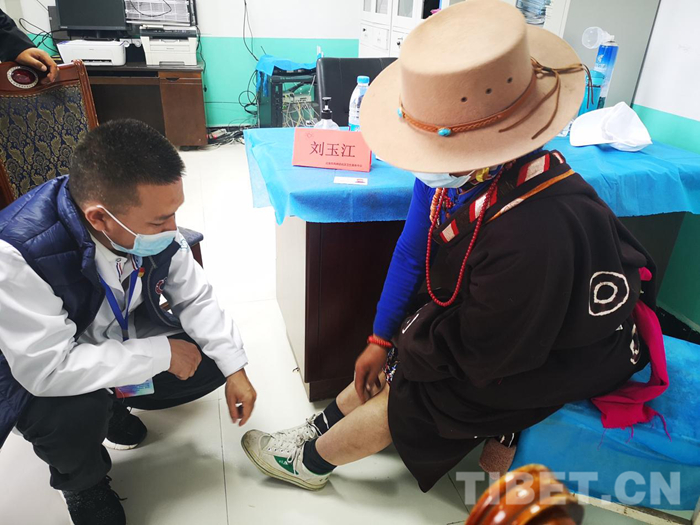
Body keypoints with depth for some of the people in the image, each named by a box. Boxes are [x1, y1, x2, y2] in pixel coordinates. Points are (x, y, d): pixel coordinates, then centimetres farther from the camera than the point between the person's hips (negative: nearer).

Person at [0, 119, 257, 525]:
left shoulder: (151, 225, -21)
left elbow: (195, 298, -9)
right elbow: (49, 367, -37)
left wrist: (235, 369, -14)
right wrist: (161, 354, -30)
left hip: (122, 342, 5)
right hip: (37, 376, -4)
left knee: (214, 360, -6)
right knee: (76, 410, -34)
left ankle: (110, 406, 17)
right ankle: (81, 481, 3)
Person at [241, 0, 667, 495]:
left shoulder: (534, 234, -43)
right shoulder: (460, 170, -19)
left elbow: (476, 356, -28)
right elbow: (413, 249, -6)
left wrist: (402, 341, -10)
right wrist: (380, 339, 0)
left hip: (556, 359, -6)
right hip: (497, 321, 7)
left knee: (408, 395, -6)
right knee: (396, 359, 2)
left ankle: (310, 459, 19)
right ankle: (321, 429, 24)